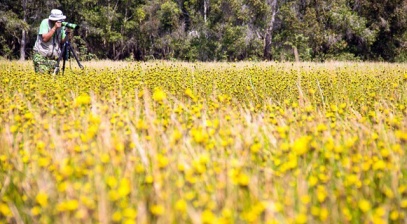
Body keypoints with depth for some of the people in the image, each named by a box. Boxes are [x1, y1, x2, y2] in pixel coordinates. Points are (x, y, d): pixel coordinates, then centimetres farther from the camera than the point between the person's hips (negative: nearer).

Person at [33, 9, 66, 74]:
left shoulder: (60, 26, 5)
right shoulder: (45, 23, -9)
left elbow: (63, 41, 2)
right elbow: (45, 38, -20)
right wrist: (54, 28, -21)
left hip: (54, 57, 4)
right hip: (41, 56, -4)